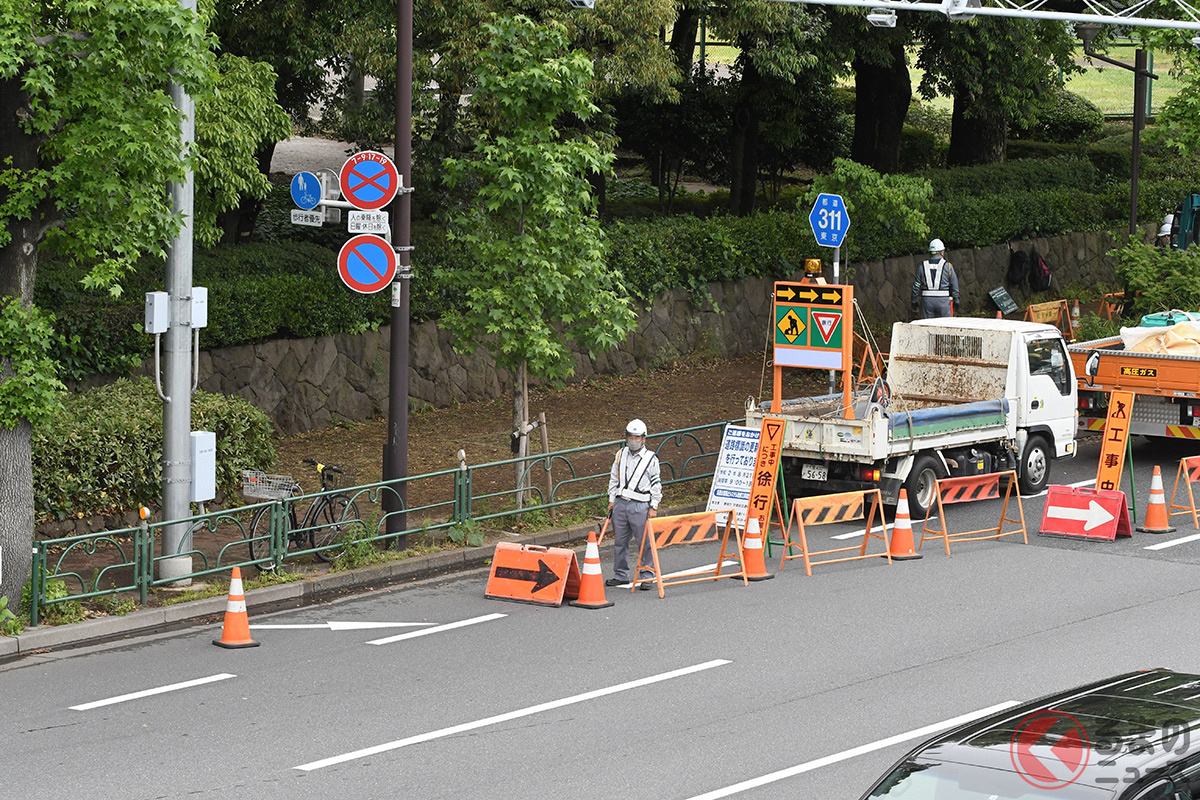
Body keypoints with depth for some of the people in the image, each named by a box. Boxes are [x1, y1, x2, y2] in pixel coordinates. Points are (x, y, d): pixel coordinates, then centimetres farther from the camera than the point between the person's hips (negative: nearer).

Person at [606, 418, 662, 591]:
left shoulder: (651, 459, -1)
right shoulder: (620, 455, 10)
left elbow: (656, 485, 1)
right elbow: (613, 478, 17)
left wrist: (654, 507, -4)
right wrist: (612, 500, 11)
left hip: (640, 506, -4)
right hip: (620, 504, 4)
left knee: (645, 541, -4)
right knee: (620, 541, 10)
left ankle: (647, 576, 5)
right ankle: (621, 575, 21)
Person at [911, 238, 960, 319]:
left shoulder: (922, 266, 4)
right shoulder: (947, 266, -2)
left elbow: (916, 285, 3)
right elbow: (954, 285, 0)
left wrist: (914, 301, 11)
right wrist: (956, 300, 9)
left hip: (927, 300, 2)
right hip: (943, 301, -2)